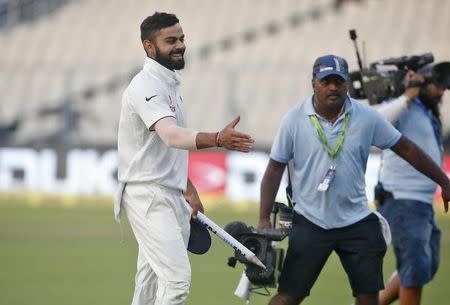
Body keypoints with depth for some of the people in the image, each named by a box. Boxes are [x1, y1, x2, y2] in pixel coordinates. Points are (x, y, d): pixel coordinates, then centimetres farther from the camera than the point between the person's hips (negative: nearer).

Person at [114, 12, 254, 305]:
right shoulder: (146, 86, -18)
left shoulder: (170, 82, 14)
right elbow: (171, 136, -37)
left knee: (152, 281, 11)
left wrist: (188, 187, 23)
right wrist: (217, 139, -52)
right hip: (149, 196, -10)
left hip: (172, 195, 10)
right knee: (178, 279, -17)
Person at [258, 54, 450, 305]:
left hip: (357, 222, 2)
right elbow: (275, 169, -2)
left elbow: (406, 148, 4)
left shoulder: (368, 117, -4)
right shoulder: (294, 120, -7)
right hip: (310, 223, -2)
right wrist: (264, 219, -6)